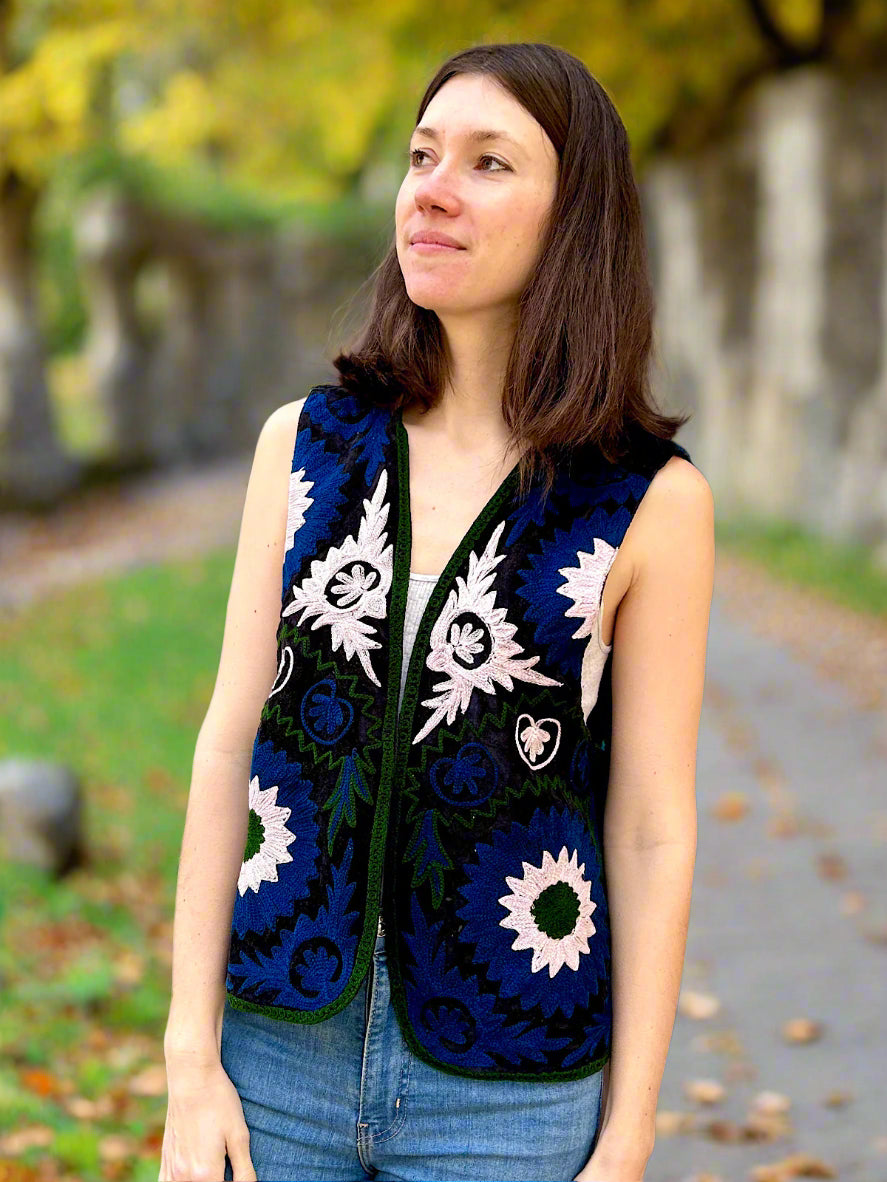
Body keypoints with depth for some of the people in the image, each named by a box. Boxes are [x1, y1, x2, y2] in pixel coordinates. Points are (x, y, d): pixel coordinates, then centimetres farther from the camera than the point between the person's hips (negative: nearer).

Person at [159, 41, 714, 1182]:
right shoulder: (304, 444, 1)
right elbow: (229, 744, 1)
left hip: (506, 1090, -2)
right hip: (281, 1046, 2)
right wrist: (192, 1065, -2)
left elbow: (653, 833, -5)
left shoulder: (653, 503, -7)